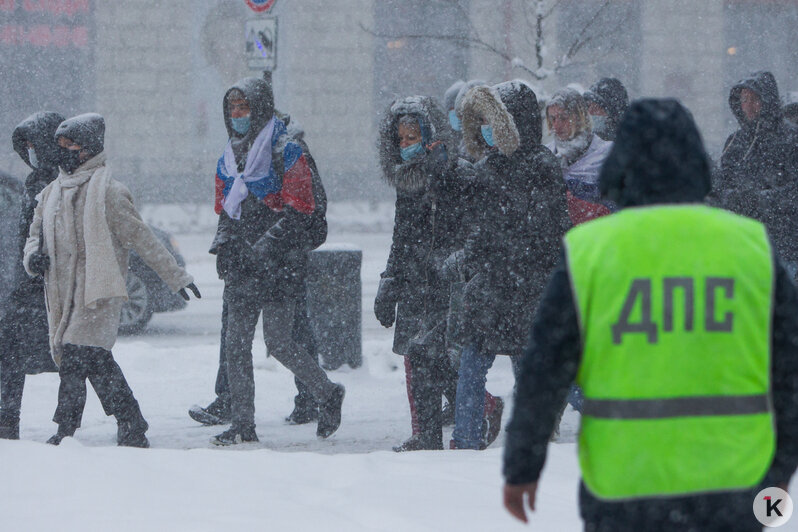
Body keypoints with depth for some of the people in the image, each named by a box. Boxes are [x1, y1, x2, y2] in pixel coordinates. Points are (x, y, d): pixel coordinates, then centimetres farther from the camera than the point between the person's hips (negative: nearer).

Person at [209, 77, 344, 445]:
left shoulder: (285, 153, -6)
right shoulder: (229, 158, 16)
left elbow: (299, 211, -11)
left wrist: (266, 245, -20)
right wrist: (223, 246, 5)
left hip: (279, 263, -7)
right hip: (242, 267, 7)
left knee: (277, 341, -9)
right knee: (236, 343, 1)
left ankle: (327, 393, 13)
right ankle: (242, 425, 5)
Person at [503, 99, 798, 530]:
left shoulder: (589, 249, -5)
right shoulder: (750, 245, -1)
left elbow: (542, 374, -5)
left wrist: (521, 467, 7)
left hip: (624, 481, -1)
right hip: (730, 486, 1)